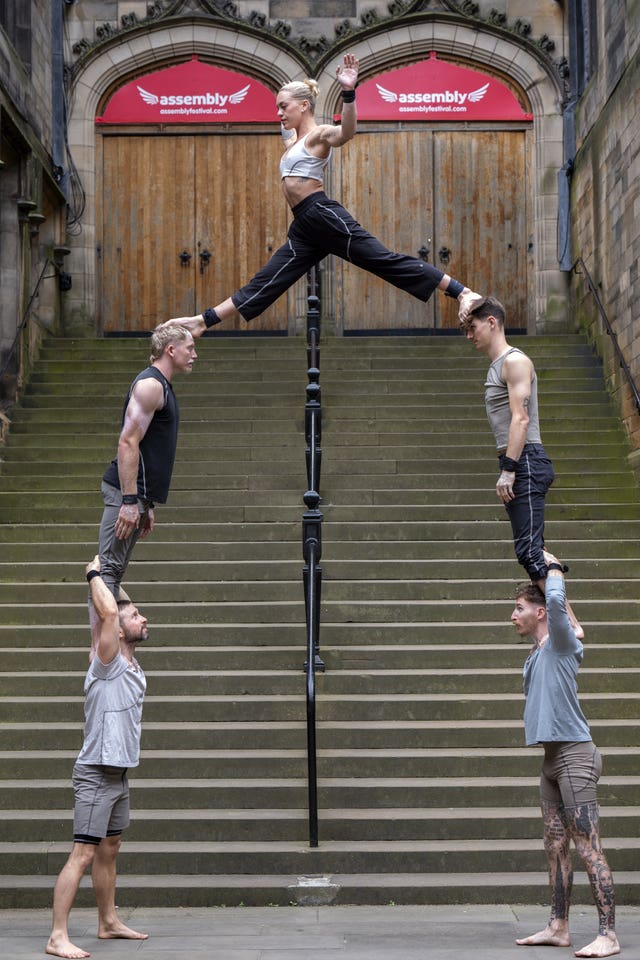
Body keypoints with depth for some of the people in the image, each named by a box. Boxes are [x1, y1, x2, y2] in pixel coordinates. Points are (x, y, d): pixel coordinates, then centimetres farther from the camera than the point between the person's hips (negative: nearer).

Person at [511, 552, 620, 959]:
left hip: (575, 754, -9)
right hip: (553, 757, 9)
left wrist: (553, 566, -6)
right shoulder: (537, 653, 15)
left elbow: (557, 600, -25)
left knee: (589, 849, -11)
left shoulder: (560, 643, -9)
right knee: (556, 848, 11)